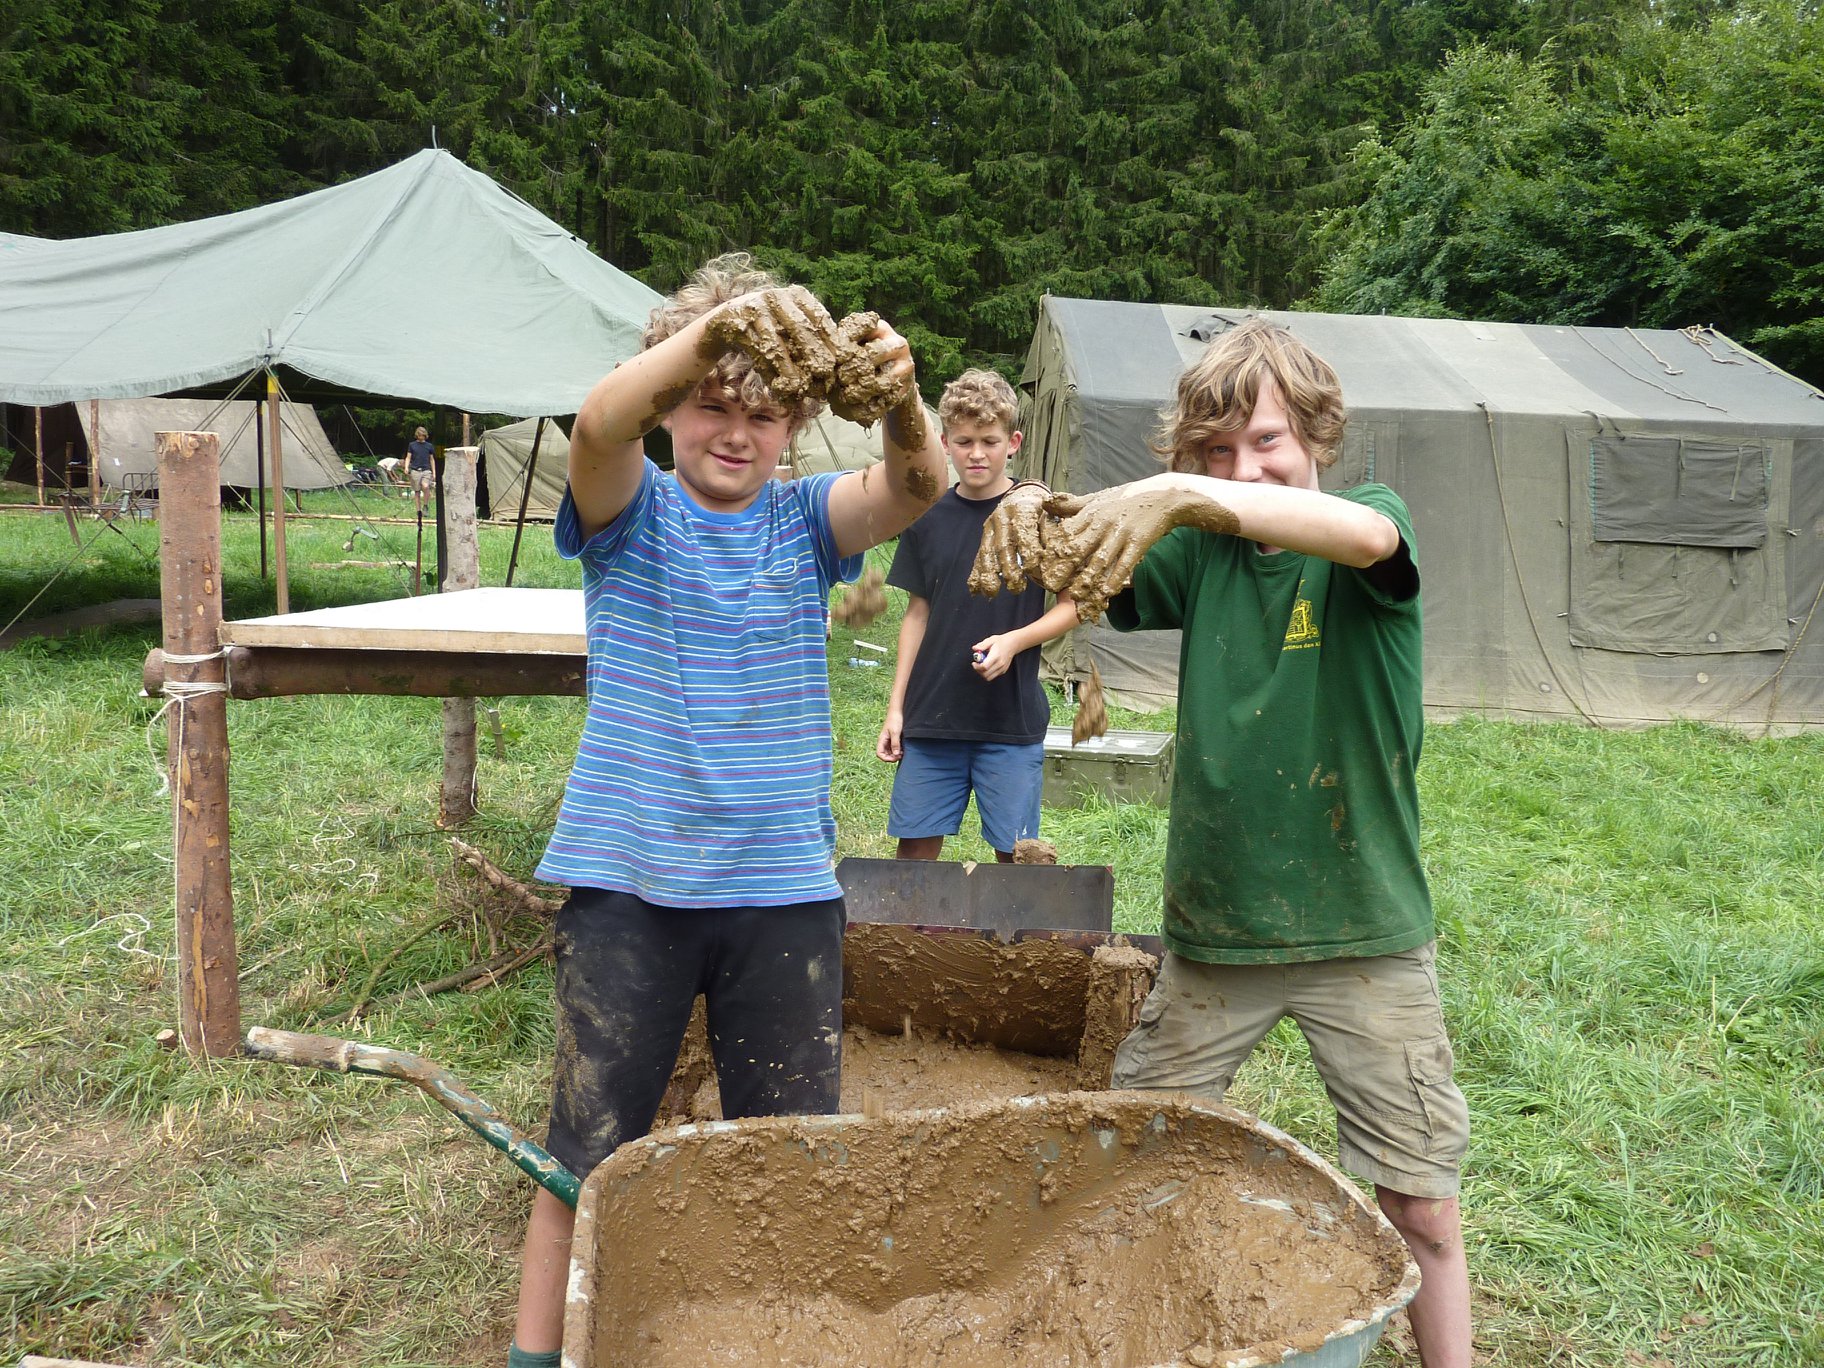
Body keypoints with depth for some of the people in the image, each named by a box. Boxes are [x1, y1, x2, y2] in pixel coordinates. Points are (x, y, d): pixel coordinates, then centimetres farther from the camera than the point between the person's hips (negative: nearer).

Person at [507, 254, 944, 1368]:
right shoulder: (632, 512, 0)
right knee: (586, 1150, 11)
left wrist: (901, 399, -39)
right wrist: (712, 329, -41)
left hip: (785, 889, 2)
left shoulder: (804, 520, 4)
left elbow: (918, 487, -16)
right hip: (628, 883, -1)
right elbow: (599, 423, -23)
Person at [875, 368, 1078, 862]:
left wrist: (1014, 641, -17)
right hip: (932, 717, 3)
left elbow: (1073, 604, 1)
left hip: (1012, 721, -3)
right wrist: (896, 706, 9)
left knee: (1016, 855, 3)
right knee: (916, 848, 7)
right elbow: (917, 613, 11)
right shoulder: (929, 517, 6)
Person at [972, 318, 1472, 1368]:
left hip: (1366, 934, -2)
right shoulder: (1199, 549, 3)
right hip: (1213, 928, 3)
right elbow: (1087, 568, -15)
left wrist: (1183, 497, -48)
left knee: (1423, 1211, 9)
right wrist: (1038, 523, -38)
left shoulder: (1368, 519, -7)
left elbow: (1364, 535, -32)